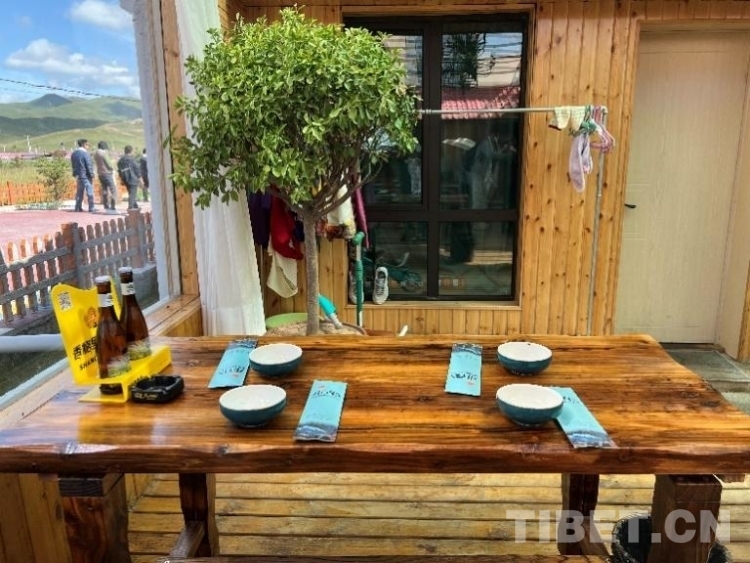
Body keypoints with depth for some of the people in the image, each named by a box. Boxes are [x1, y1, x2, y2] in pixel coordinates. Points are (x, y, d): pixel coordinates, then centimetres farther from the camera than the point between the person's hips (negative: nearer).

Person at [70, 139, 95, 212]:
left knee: (79, 192, 14)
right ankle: (91, 208, -4)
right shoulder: (85, 153, -14)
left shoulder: (73, 154, 10)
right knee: (89, 192, -3)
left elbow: (73, 165, 15)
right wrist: (92, 175, -9)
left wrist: (75, 174, 20)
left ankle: (78, 207, 15)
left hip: (78, 176, 8)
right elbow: (89, 165, -15)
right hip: (86, 176, -8)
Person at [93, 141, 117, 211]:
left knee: (104, 189, 12)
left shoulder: (95, 154, 11)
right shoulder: (103, 153, -14)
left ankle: (106, 206, 13)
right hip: (107, 173, -8)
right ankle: (112, 207, -12)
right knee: (112, 189, -5)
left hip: (100, 173, 8)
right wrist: (113, 169, 5)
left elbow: (96, 163, 13)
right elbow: (108, 163, -12)